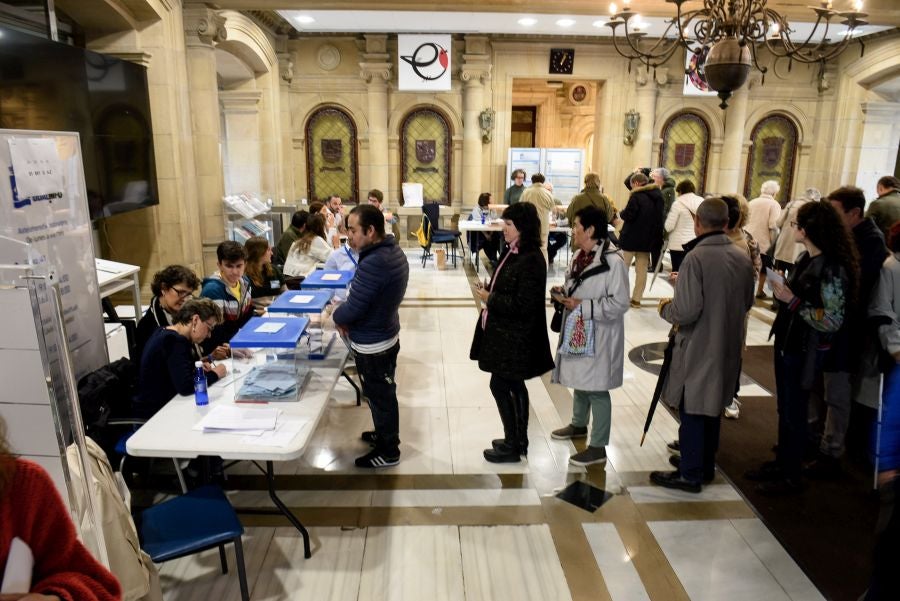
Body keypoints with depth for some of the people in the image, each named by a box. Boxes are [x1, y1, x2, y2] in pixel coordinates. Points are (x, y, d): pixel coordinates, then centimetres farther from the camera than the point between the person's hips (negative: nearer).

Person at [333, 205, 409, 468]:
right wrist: (347, 316, 1)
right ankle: (386, 434, 45)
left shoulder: (373, 264, -32)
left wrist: (337, 316, -5)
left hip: (372, 345, -9)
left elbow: (352, 309, -27)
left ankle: (388, 451, 27)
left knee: (379, 397, 9)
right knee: (385, 394, 25)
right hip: (387, 335, 9)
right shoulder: (394, 251, -1)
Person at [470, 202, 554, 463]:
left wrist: (490, 298, -16)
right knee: (514, 386, 16)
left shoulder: (531, 260, -21)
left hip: (515, 336, -9)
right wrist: (488, 291, -4)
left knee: (500, 386, -1)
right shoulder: (512, 252, 8)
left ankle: (512, 446, 13)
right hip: (506, 332, 10)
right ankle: (518, 440, 29)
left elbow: (523, 305, -24)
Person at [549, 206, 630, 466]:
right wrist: (565, 293, 0)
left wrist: (582, 306, -23)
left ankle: (598, 447, 13)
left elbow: (620, 303, -22)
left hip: (599, 336, -9)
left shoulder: (613, 261, -21)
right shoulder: (579, 255, 6)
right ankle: (578, 424, 45)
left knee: (597, 390, 1)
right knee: (579, 381, 23)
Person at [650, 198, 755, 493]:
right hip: (728, 347, 7)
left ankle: (690, 474, 16)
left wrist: (665, 308, -5)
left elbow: (686, 311, -25)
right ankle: (706, 466, 33)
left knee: (692, 411, 5)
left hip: (697, 349, -7)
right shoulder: (743, 258, 0)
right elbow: (746, 303, 13)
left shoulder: (696, 258, -21)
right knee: (712, 407, 20)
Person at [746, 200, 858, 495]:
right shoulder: (806, 258, 2)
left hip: (804, 351, -8)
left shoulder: (833, 269, -21)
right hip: (786, 343, 8)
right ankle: (781, 462, 35)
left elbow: (833, 321, -22)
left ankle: (792, 476, 22)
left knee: (794, 413, 6)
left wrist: (792, 300, -23)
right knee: (784, 409, 19)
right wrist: (782, 290, -4)